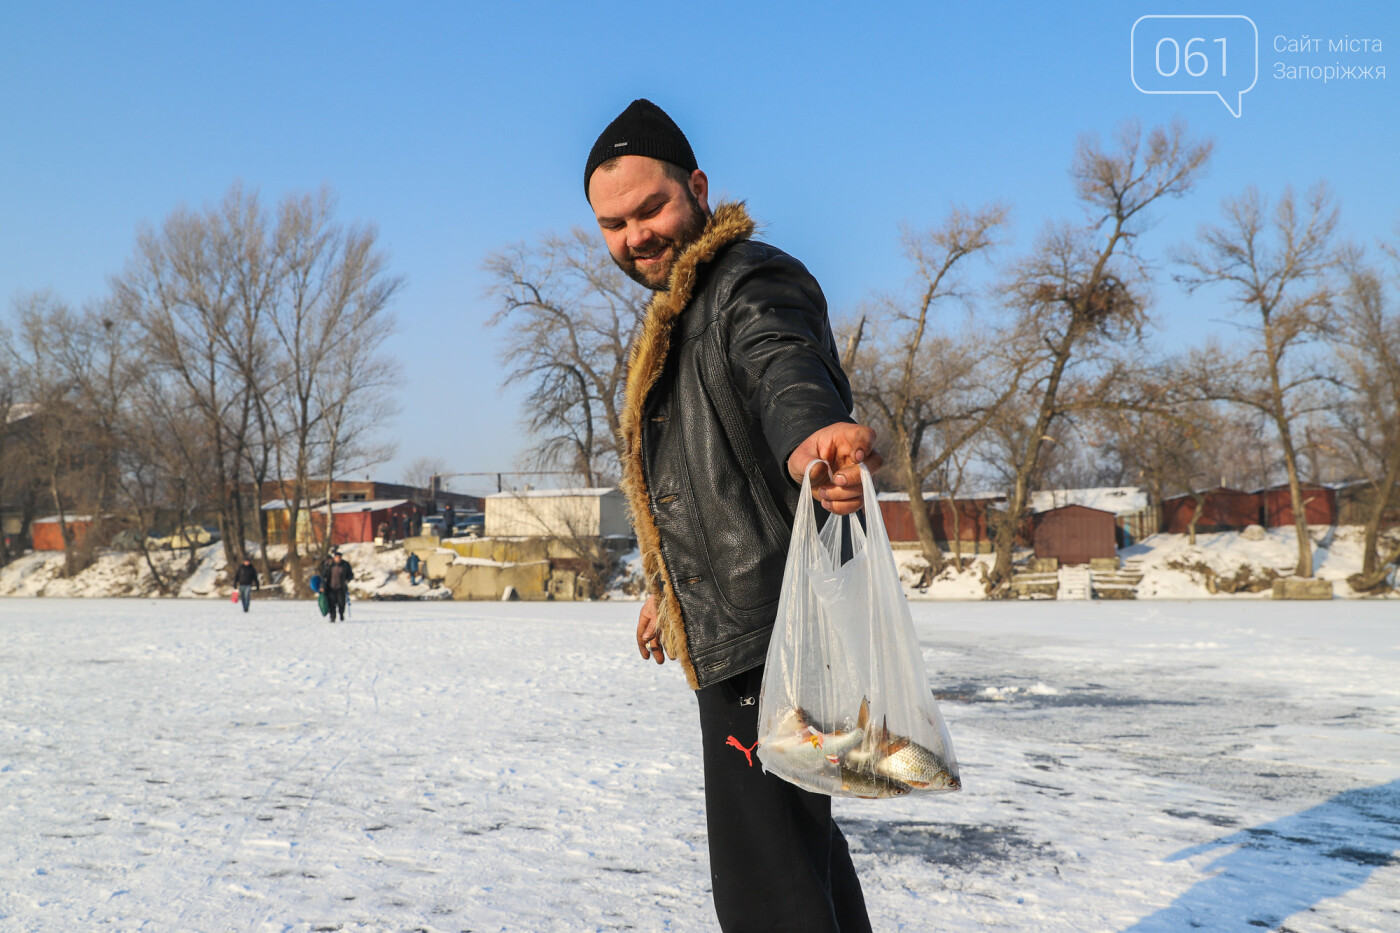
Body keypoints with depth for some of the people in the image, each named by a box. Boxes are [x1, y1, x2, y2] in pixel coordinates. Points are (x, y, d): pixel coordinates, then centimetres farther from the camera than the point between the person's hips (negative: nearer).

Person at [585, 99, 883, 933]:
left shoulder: (753, 281, -12)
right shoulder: (679, 313, 20)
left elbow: (784, 371, -37)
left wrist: (810, 436, -60)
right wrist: (669, 590, 38)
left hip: (769, 631, -11)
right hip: (744, 634, 11)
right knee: (801, 840, 22)